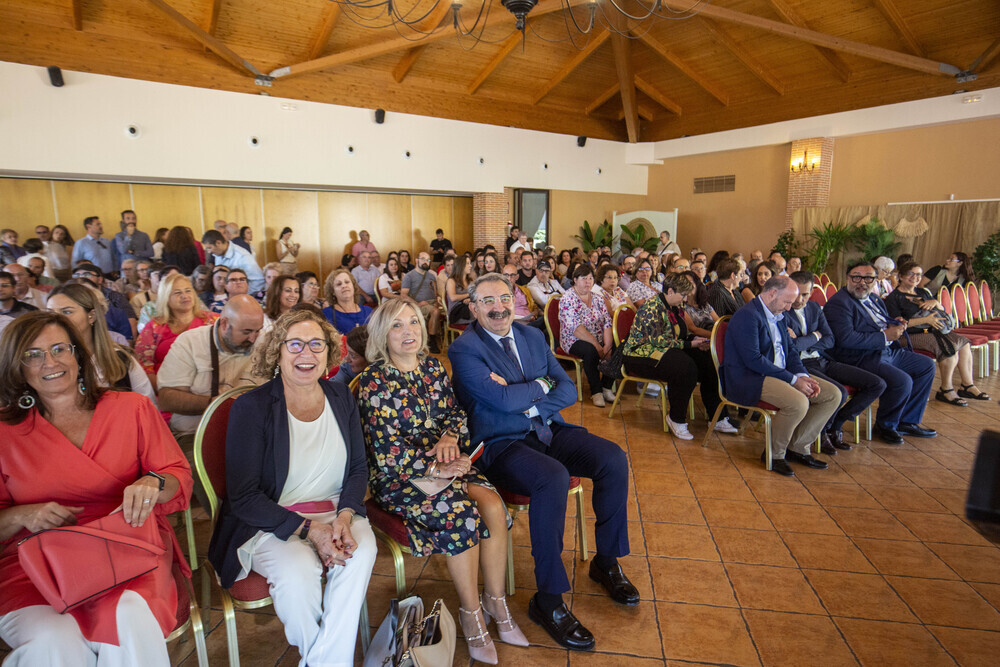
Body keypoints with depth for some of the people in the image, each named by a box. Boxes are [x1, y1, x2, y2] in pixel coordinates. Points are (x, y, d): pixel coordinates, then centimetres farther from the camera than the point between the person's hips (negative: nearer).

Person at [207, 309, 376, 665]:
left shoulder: (341, 397, 3)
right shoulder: (251, 407, -11)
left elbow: (358, 469, 7)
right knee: (298, 572, -31)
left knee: (362, 548, -27)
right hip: (267, 523, -3)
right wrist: (309, 530, -19)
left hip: (334, 512, 4)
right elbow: (243, 497, -12)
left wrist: (344, 517, -13)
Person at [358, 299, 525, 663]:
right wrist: (435, 468, -22)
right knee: (462, 512, -27)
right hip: (398, 475, -5)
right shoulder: (374, 380, -11)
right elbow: (386, 450, -15)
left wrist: (450, 436, -12)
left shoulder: (433, 367, 7)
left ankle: (495, 600, 0)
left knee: (493, 505, -19)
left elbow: (455, 412, 11)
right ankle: (471, 613, -6)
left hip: (445, 462, 5)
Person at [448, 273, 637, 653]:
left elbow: (568, 390, 5)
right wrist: (541, 384, -3)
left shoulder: (533, 337, 12)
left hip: (549, 431, 7)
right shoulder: (463, 349, -8)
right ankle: (548, 601, -16)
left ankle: (607, 562, 9)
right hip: (500, 445, -6)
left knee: (613, 459, -12)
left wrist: (526, 403, -12)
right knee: (553, 478, -33)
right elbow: (504, 399, -20)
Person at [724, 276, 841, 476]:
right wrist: (793, 379, -20)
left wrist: (802, 375, -3)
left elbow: (789, 350, 17)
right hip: (748, 379, -10)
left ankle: (798, 447, 8)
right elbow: (753, 360, -24)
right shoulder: (747, 316, -16)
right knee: (798, 403, -32)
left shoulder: (777, 315, 15)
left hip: (781, 374, 10)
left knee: (833, 395, 0)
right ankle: (774, 454, -7)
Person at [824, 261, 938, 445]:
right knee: (902, 380, -26)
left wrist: (897, 326, 4)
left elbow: (887, 323, 30)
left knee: (927, 366, 11)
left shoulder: (874, 299, 18)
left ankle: (907, 421, 19)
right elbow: (846, 338, -26)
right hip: (860, 358, -11)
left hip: (888, 351, 11)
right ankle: (885, 425, 1)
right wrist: (884, 337, -19)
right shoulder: (839, 303, -14)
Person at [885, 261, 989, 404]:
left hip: (930, 331, 8)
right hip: (912, 336, -8)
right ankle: (946, 390, -13)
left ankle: (968, 386, -5)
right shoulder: (893, 298, -6)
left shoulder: (923, 292, 19)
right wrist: (926, 320, -19)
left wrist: (935, 302, 2)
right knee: (950, 346, -24)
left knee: (963, 342, -11)